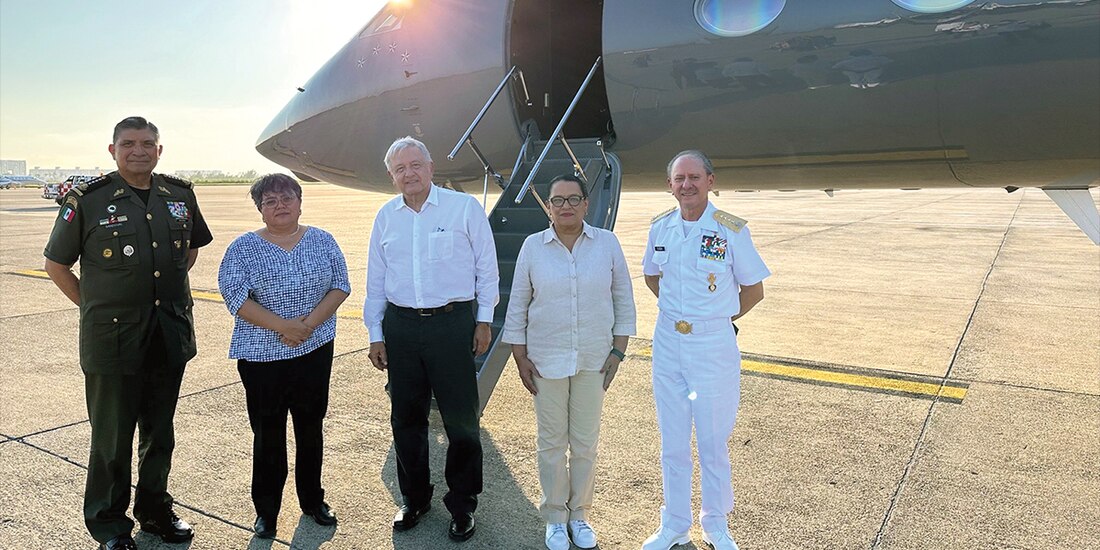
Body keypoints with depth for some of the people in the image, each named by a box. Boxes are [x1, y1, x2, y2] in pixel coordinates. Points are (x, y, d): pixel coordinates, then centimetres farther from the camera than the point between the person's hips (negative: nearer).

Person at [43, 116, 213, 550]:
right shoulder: (88, 200, -7)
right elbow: (56, 263, 2)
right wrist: (96, 308, -1)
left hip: (170, 334, 4)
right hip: (112, 339, -4)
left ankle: (155, 510, 34)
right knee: (112, 437, 7)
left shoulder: (180, 195, 5)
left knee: (160, 432, 16)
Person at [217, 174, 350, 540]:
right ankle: (266, 510, 22)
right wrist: (281, 325, -19)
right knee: (267, 434, 6)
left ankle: (312, 500, 29)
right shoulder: (243, 248, -2)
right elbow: (235, 296, -10)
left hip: (315, 351, 2)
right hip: (262, 357, -2)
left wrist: (311, 321, -15)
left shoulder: (322, 241, 4)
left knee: (311, 428, 12)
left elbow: (340, 286, 0)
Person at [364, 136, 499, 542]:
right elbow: (376, 281, 13)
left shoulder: (465, 207, -2)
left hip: (452, 323, -4)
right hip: (401, 327, 4)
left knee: (461, 419, 2)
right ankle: (414, 498, 31)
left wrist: (484, 321, -1)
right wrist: (375, 335, 10)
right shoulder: (386, 216, 9)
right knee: (406, 418, 13)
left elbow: (486, 268, 1)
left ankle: (462, 504, 20)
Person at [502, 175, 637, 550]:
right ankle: (554, 518, 27)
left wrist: (618, 351, 0)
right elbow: (517, 306, 2)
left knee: (585, 444, 10)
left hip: (593, 360, 1)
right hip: (546, 360, 0)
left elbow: (624, 300, 4)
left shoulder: (607, 243, -2)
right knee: (552, 443, 9)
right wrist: (520, 359, -1)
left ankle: (580, 515, 29)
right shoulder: (533, 247, -3)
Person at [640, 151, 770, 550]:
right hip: (667, 342, 4)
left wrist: (717, 318, 3)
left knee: (713, 441, 9)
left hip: (713, 345, -3)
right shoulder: (660, 227, 2)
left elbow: (754, 290, -1)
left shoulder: (731, 230, -10)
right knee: (672, 441, 13)